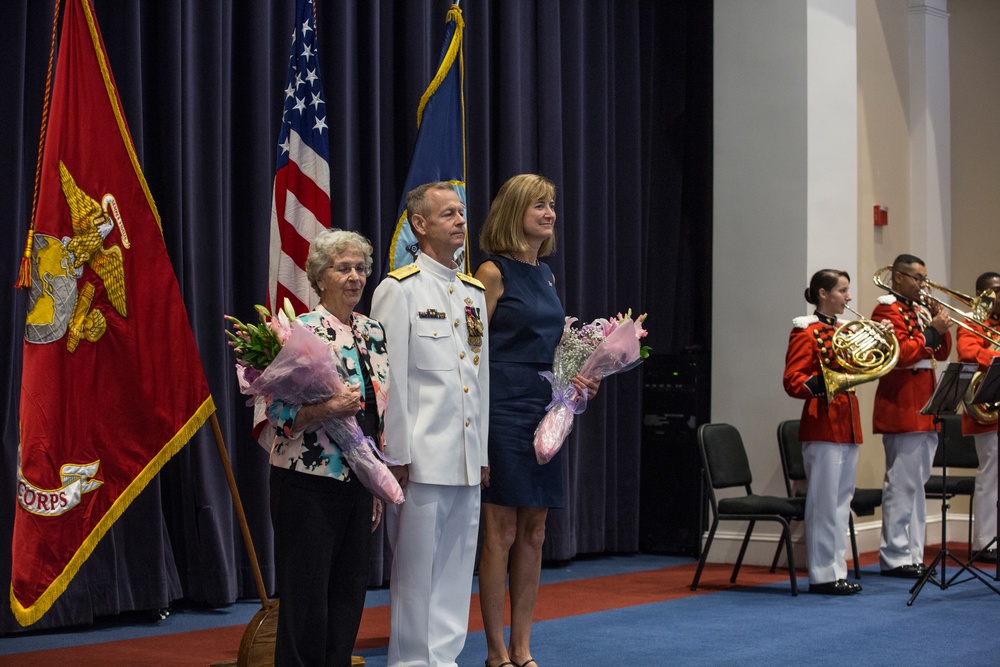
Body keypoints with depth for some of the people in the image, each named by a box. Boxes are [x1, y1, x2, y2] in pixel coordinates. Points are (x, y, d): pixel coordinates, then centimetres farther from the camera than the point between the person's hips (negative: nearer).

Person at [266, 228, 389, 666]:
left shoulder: (372, 333, 11)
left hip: (358, 482, 7)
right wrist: (329, 408, -31)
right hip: (308, 482, -6)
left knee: (350, 592, 10)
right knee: (307, 596, -2)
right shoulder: (302, 331, -10)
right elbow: (279, 412, -15)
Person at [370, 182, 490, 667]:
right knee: (416, 566, -1)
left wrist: (483, 451, 14)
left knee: (458, 565, 10)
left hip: (467, 458, 7)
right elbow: (390, 379, -9)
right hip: (422, 457, -7)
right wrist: (396, 455, -12)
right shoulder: (399, 290, -6)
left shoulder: (473, 292, 15)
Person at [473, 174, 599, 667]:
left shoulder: (543, 274, 15)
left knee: (533, 533, 9)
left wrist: (574, 376, 6)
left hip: (543, 412, 8)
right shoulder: (493, 273, -8)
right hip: (503, 412, -8)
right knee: (501, 533, -2)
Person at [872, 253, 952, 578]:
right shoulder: (887, 311, -8)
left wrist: (941, 324, 2)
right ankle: (895, 558, -5)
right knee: (902, 484, -8)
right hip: (902, 409, -9)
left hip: (925, 410, 9)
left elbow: (942, 353, 17)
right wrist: (931, 330, -15)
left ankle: (913, 554, 15)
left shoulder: (920, 310, 19)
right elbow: (902, 353, -20)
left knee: (916, 484, 11)